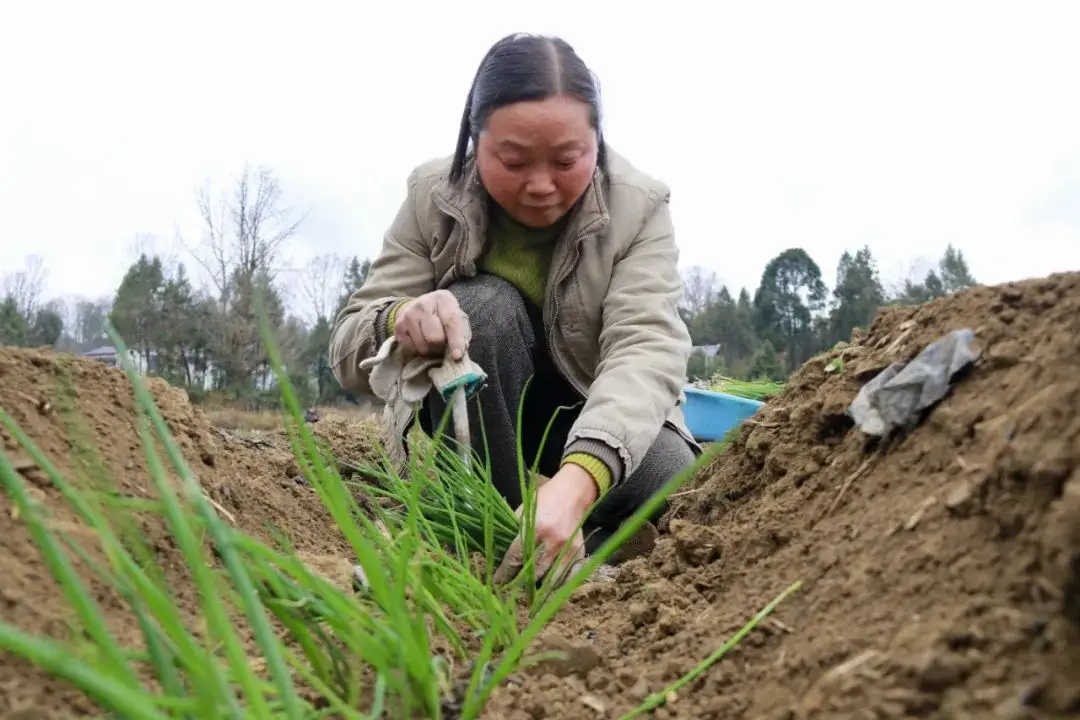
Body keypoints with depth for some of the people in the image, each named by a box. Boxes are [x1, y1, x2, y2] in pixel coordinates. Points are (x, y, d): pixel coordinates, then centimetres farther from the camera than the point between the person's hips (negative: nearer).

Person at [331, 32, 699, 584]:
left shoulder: (638, 208, -18)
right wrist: (399, 321, -42)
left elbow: (647, 350, -34)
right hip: (481, 420, 1)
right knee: (483, 306, -30)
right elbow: (348, 352, -15)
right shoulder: (434, 198, -15)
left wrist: (577, 479, -54)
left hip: (604, 425, 0)